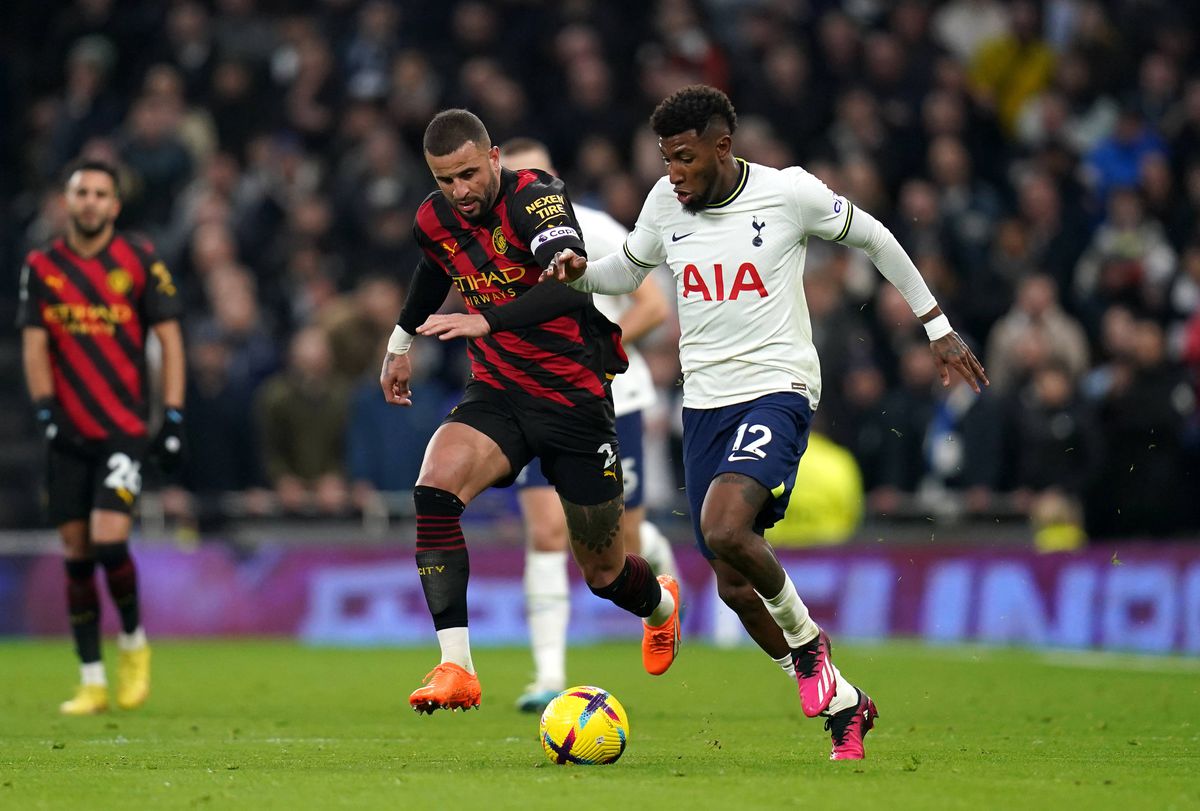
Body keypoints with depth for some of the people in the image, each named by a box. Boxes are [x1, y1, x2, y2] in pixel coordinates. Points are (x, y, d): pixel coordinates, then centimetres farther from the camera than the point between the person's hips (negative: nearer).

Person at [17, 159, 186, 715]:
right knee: (77, 552, 3)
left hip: (125, 429, -3)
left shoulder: (140, 261, 0)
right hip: (68, 434, 3)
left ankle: (133, 642, 11)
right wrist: (45, 410, -8)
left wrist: (173, 419, -4)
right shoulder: (41, 267, 5)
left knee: (109, 540, -16)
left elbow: (169, 337, 2)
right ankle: (92, 681, 11)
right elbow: (34, 344, 5)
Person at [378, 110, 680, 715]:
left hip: (576, 399, -4)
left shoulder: (535, 198, -21)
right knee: (435, 486, -27)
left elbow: (571, 284, -38)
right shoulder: (435, 220, -1)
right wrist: (401, 342, 35)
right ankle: (456, 669, -27)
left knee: (603, 573, 8)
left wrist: (486, 320, -49)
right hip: (497, 392, 4)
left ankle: (662, 604, 47)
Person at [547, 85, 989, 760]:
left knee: (725, 530, -31)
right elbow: (627, 272, 21)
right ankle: (843, 705, 24)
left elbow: (873, 238, 6)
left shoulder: (789, 192, -9)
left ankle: (806, 639, -3)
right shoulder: (666, 203, 4)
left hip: (777, 389, -6)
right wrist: (581, 272, -2)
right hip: (705, 401, 6)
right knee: (736, 588, 5)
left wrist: (937, 326, 10)